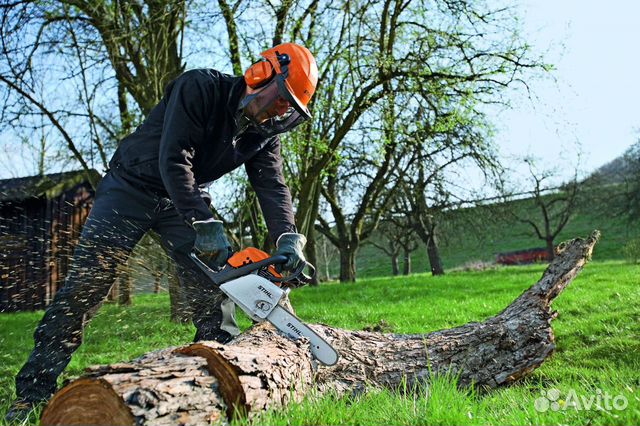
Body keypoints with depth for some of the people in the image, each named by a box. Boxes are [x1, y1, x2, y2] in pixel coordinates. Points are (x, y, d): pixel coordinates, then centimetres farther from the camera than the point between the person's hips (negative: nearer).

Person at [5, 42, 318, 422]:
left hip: (186, 198, 5)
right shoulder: (200, 87, -24)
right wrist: (204, 224, -35)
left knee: (214, 282, -6)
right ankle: (34, 391, 1)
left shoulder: (264, 132, -5)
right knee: (84, 286, -7)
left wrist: (288, 237, -30)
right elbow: (173, 159, -30)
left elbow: (272, 185, -13)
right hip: (132, 187, -5)